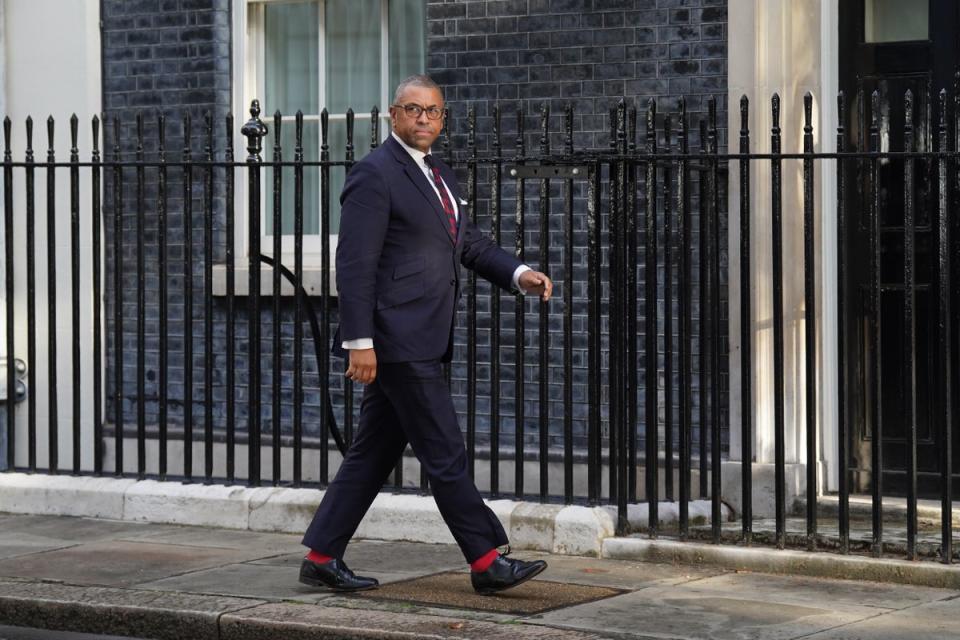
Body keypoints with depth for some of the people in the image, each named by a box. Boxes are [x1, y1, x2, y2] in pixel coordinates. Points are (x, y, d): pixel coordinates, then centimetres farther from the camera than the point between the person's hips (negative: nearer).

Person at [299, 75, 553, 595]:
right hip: (398, 342, -9)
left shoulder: (439, 176, 18)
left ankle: (322, 558, 18)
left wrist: (519, 274, 2)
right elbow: (355, 264, -15)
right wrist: (359, 342, -20)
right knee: (444, 454, -5)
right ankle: (486, 561, 1)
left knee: (374, 454, 12)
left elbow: (471, 243, 20)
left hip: (422, 342, 9)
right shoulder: (375, 175, -10)